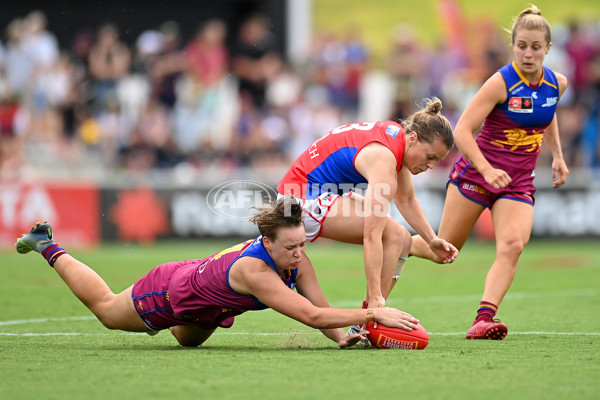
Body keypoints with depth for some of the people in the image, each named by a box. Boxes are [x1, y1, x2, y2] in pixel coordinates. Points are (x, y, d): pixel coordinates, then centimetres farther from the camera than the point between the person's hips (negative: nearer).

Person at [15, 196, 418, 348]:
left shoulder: (296, 259, -27)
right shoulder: (253, 268, -47)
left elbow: (321, 306, -25)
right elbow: (312, 316, -52)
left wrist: (342, 336, -45)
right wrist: (373, 313, -56)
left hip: (205, 300, 6)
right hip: (166, 292, -6)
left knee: (188, 339, 37)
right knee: (105, 308, 23)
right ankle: (48, 247, 41)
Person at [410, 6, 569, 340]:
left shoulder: (557, 83, -1)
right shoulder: (501, 83, -19)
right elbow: (462, 131, -21)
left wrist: (557, 156, 20)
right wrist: (487, 170, -33)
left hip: (519, 182, 4)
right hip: (476, 173, -4)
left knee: (512, 245, -23)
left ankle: (484, 318, -28)